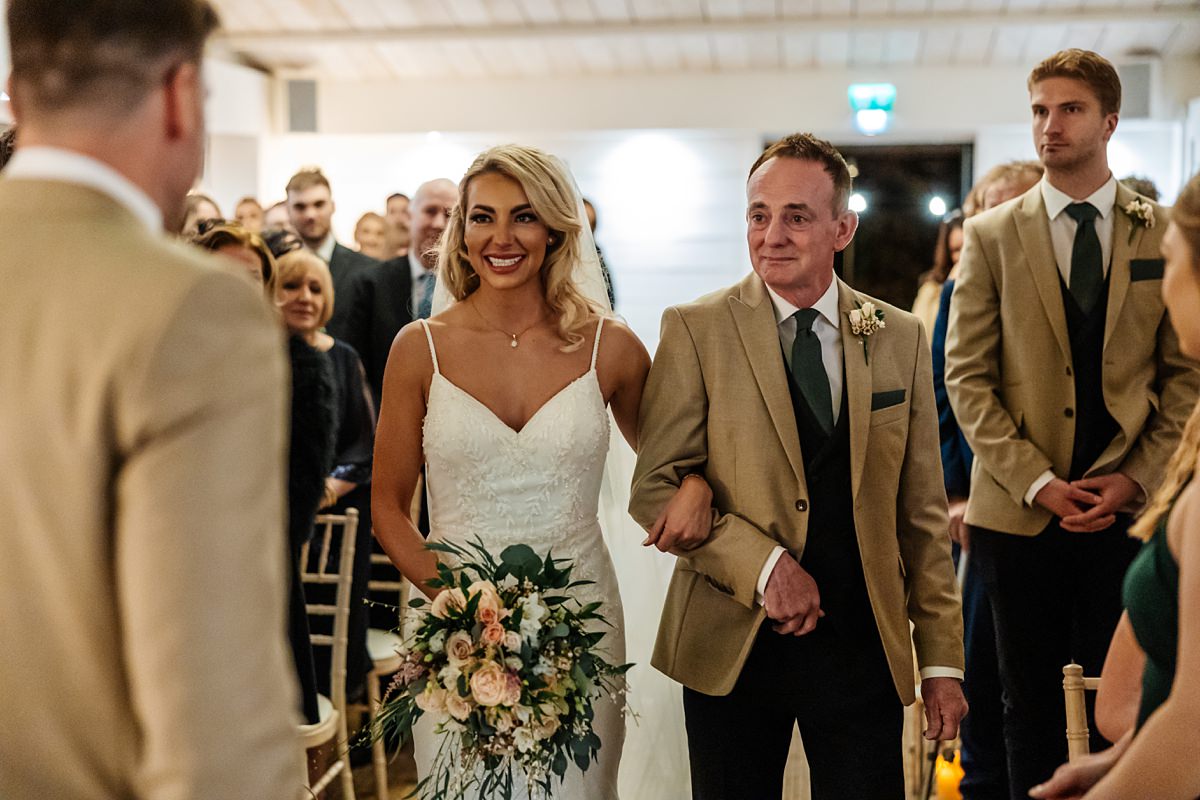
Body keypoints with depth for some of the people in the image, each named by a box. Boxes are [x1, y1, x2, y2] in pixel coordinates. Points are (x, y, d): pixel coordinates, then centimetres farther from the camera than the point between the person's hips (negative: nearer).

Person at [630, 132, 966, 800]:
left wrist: (943, 661, 4)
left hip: (863, 644, 2)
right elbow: (655, 490, -6)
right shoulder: (695, 329, -4)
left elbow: (923, 512, 6)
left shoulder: (901, 338, 4)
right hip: (733, 643, -1)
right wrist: (764, 565, -18)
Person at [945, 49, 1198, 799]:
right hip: (1020, 513, 0)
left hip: (1130, 509, 0)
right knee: (1033, 709, 9)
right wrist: (1036, 482, -9)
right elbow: (967, 377, -1)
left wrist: (1137, 479, -8)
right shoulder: (991, 235, 3)